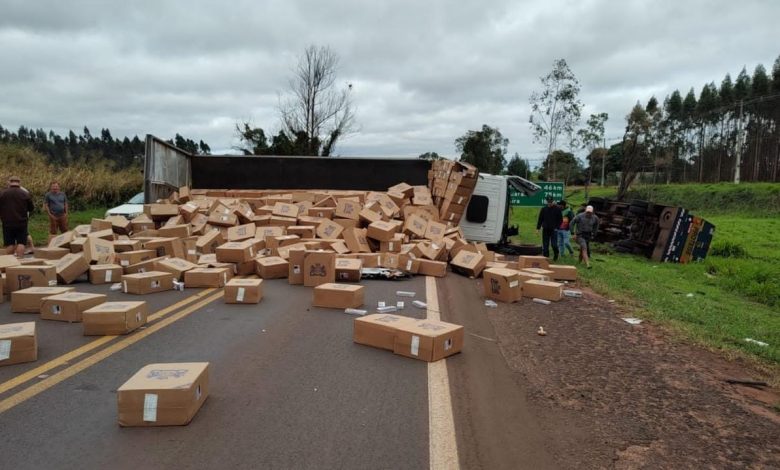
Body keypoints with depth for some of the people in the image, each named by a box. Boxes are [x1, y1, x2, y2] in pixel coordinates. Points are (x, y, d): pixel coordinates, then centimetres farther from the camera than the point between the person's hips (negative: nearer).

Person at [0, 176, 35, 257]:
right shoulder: (25, 194, -4)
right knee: (21, 243, 2)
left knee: (9, 243, 7)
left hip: (7, 223, 0)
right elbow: (31, 208, 4)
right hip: (22, 222, 0)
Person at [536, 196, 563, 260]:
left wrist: (557, 227, -7)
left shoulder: (557, 209, 0)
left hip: (554, 229, -2)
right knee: (545, 245, 4)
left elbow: (560, 219, 3)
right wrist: (538, 228, 5)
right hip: (545, 230, 2)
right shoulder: (543, 209, 6)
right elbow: (540, 219, 10)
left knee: (554, 244, -7)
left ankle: (556, 255, 19)